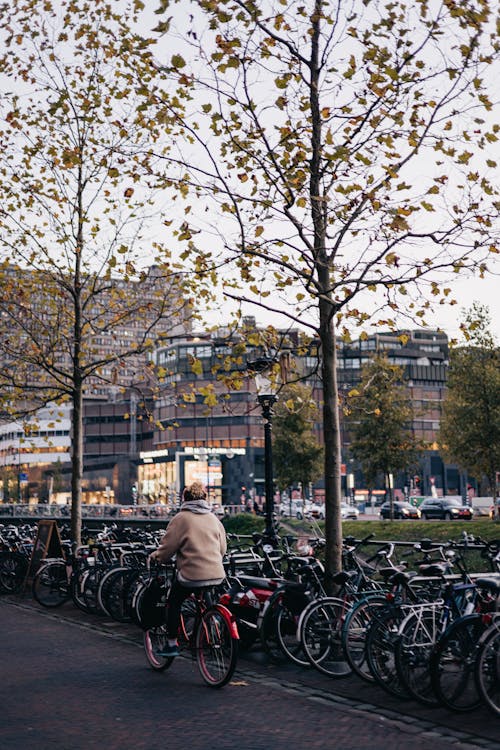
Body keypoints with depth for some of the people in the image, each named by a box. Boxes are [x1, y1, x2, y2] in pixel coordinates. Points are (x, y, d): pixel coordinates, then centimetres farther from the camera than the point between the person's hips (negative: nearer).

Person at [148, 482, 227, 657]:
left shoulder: (181, 518, -4)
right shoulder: (213, 518, 13)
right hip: (217, 575, 5)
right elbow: (223, 548, 19)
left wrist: (157, 556, 15)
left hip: (192, 574, -5)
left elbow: (168, 546, -5)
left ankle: (171, 644, 14)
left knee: (174, 603, 14)